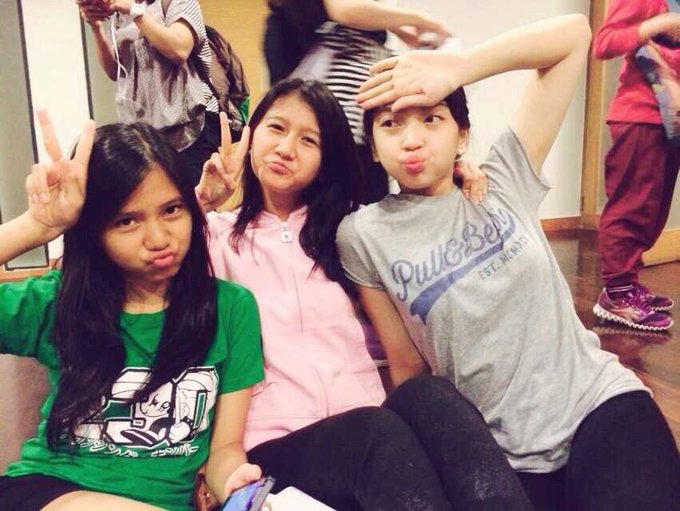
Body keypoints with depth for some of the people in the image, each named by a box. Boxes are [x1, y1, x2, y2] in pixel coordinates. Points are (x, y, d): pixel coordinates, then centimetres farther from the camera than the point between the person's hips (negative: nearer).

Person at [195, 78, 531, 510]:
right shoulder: (218, 235, 12)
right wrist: (198, 203, -13)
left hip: (370, 424, 3)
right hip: (277, 443, -2)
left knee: (428, 396, -33)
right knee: (379, 431, -35)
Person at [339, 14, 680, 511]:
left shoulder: (505, 182, 1)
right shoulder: (364, 236, -2)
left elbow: (574, 33, -1)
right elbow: (407, 366, 4)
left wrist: (457, 67, -11)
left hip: (601, 403, 0)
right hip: (499, 452, 0)